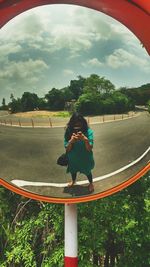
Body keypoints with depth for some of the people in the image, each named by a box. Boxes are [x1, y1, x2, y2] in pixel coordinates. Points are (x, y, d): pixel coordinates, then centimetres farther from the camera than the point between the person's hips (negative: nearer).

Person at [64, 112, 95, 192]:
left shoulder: (88, 132, -25)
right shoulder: (68, 132, -21)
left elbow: (89, 149, -26)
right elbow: (67, 149, -19)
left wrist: (85, 140, -45)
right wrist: (71, 141, -40)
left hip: (85, 158, -2)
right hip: (73, 158, 2)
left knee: (87, 171, 23)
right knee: (73, 170, 28)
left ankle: (91, 183, 54)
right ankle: (73, 180, 61)